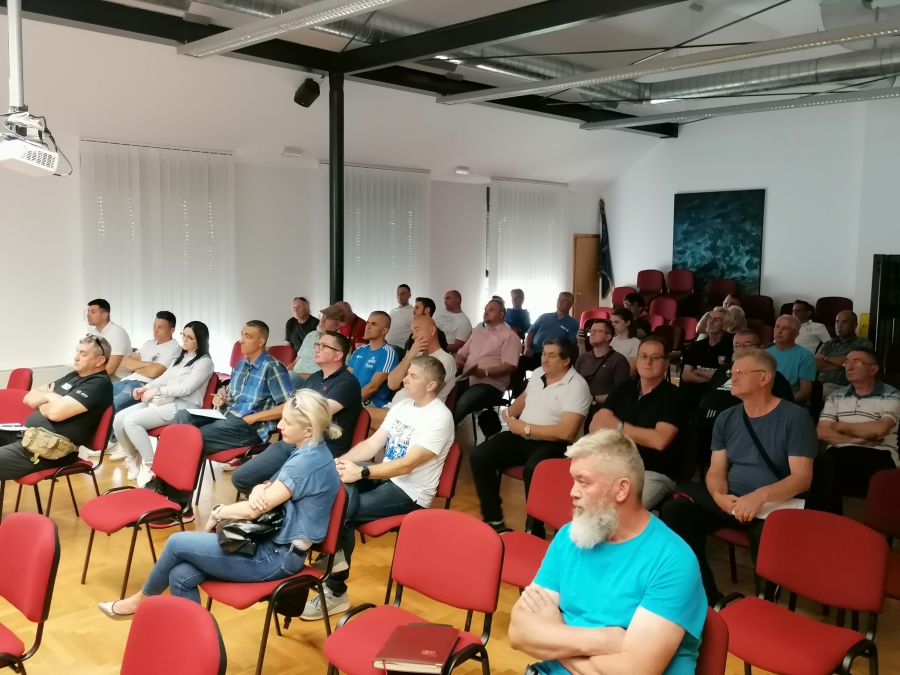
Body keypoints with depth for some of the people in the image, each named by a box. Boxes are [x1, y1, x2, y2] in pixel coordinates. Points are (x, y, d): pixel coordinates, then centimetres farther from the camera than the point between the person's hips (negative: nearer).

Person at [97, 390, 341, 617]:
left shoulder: (308, 461, -23)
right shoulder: (306, 452, 9)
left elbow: (254, 509, -21)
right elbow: (269, 488, 12)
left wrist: (217, 513, -3)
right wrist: (259, 490, -12)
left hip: (277, 557, -9)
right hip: (272, 545, 9)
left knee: (177, 543, -3)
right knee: (181, 577, -1)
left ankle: (142, 600, 23)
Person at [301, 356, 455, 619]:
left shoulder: (439, 418, -18)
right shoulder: (402, 406, 9)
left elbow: (407, 465, -26)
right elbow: (372, 444, 7)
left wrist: (361, 472, -31)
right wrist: (341, 461, -11)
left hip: (410, 492, -8)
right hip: (386, 476, 8)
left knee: (342, 509, -20)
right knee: (338, 480, -20)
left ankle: (336, 592, -4)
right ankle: (336, 554, -17)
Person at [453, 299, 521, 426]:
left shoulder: (509, 336, -1)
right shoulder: (478, 332, 23)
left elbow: (510, 366, -12)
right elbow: (462, 353, 25)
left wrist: (484, 372, -23)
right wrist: (458, 360, -1)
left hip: (491, 383, -6)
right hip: (466, 378, 6)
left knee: (462, 403, -32)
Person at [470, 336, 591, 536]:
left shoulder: (577, 386, -14)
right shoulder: (538, 373, 10)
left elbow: (566, 432, -23)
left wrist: (525, 428, -17)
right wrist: (510, 412, 4)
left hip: (553, 444, -7)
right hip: (521, 437, 7)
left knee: (533, 469, -38)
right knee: (479, 456, -11)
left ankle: (534, 531, -19)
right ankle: (494, 519, -1)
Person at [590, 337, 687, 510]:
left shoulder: (673, 396, -6)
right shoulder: (623, 389, 9)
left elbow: (659, 440, -18)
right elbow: (596, 426, 2)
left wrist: (619, 426, -9)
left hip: (655, 474, -5)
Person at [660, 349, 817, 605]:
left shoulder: (794, 417, -4)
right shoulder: (727, 418, 12)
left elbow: (802, 477, -12)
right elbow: (716, 470, 9)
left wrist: (761, 495, -30)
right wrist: (719, 496, -15)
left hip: (775, 504, -5)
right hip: (730, 501, 6)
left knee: (767, 534, -40)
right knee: (674, 511, -19)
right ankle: (710, 601, -11)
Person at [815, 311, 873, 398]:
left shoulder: (863, 343, 11)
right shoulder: (828, 344, 22)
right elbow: (816, 364, 7)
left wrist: (827, 358, 9)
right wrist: (842, 364, -1)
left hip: (842, 388, -4)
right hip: (821, 385, 4)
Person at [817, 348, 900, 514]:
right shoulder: (836, 397, 20)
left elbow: (879, 429, -8)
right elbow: (822, 432, 8)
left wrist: (842, 426, 5)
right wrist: (856, 440, -6)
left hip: (877, 454, -2)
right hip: (840, 453, 2)